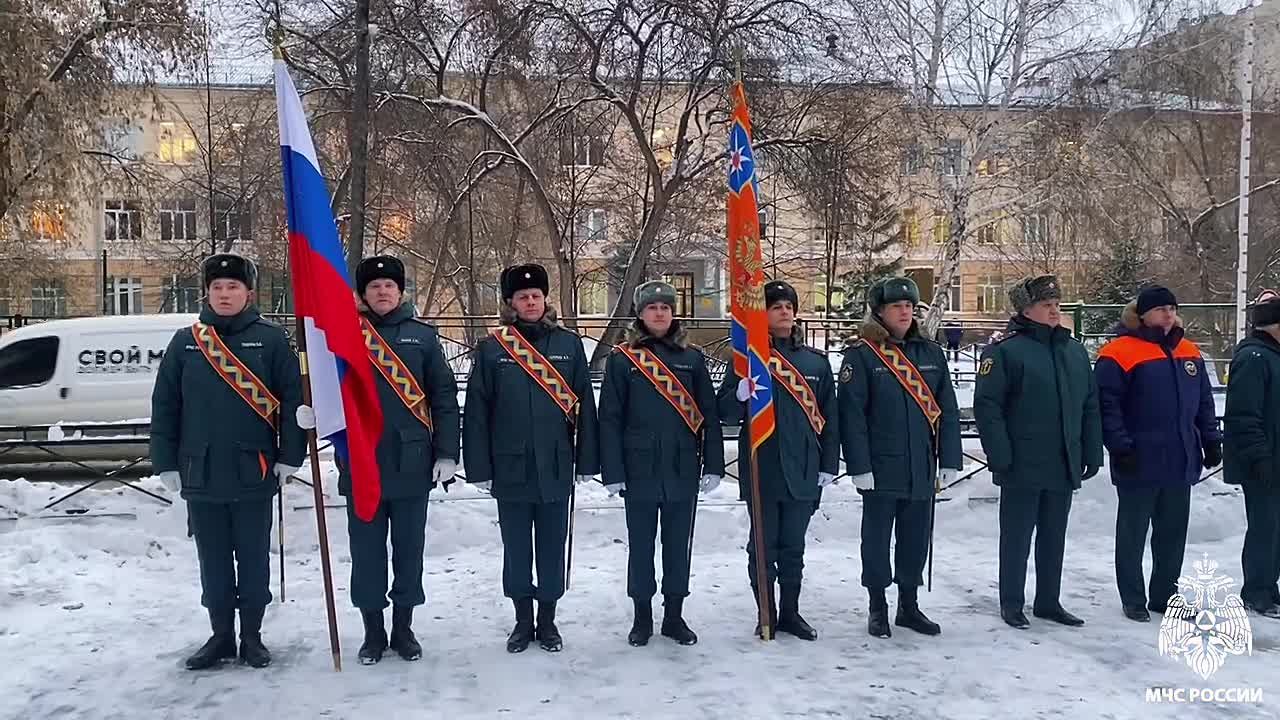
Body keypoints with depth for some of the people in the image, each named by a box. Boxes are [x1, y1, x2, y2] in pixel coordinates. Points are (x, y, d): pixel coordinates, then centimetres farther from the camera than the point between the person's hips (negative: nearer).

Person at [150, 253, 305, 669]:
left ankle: (252, 635, 21)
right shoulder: (186, 341, 5)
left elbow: (292, 400, -3)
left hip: (253, 471, -2)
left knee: (253, 557, 8)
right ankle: (221, 635, 25)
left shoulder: (270, 339, -2)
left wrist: (289, 457, -7)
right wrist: (166, 462, 2)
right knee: (213, 560, 11)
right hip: (200, 472, 2)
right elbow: (164, 406, 6)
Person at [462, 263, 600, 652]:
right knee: (516, 547, 10)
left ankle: (548, 620, 25)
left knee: (552, 547, 10)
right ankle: (523, 621, 25)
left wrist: (587, 460, 2)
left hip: (555, 466, 1)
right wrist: (479, 467, -4)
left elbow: (585, 405, 4)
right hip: (510, 467, 0)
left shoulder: (569, 344, 3)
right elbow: (476, 411, 0)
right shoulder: (491, 348, 0)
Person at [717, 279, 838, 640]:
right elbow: (725, 412, -4)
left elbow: (829, 416, 11)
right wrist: (741, 394, -25)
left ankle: (791, 613, 25)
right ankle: (767, 615, 18)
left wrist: (829, 465, 7)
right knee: (763, 545, 5)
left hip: (803, 470, 3)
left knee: (793, 546, 13)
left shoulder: (817, 361, 8)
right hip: (761, 470, -3)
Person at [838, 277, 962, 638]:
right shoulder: (861, 355, -6)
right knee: (877, 537, 6)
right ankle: (878, 608, 20)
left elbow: (947, 410, 8)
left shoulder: (931, 353, 8)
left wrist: (950, 459, 3)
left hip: (922, 469, 5)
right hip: (881, 469, -4)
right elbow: (852, 415, -10)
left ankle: (909, 605, 27)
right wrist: (859, 466, -15)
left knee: (916, 538, 13)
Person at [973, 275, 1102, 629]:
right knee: (1017, 537, 4)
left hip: (1064, 466, 6)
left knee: (1054, 538, 15)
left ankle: (1049, 601, 27)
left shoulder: (1075, 351, 11)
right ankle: (1011, 604, 16)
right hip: (1022, 467, -6)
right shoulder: (1005, 350, -10)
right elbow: (987, 406, -14)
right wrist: (1000, 457, -18)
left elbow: (1090, 406, 15)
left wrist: (1093, 452, 11)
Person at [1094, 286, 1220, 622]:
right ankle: (1133, 600, 15)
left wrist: (1211, 440, 12)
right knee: (1133, 535, 5)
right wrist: (1120, 446, -19)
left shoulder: (1189, 353, 11)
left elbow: (1204, 402, 18)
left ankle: (1165, 595, 27)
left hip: (1181, 463, 6)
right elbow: (1106, 405, -14)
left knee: (1173, 534, 14)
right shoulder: (1120, 353, -11)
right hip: (1139, 465, -6)